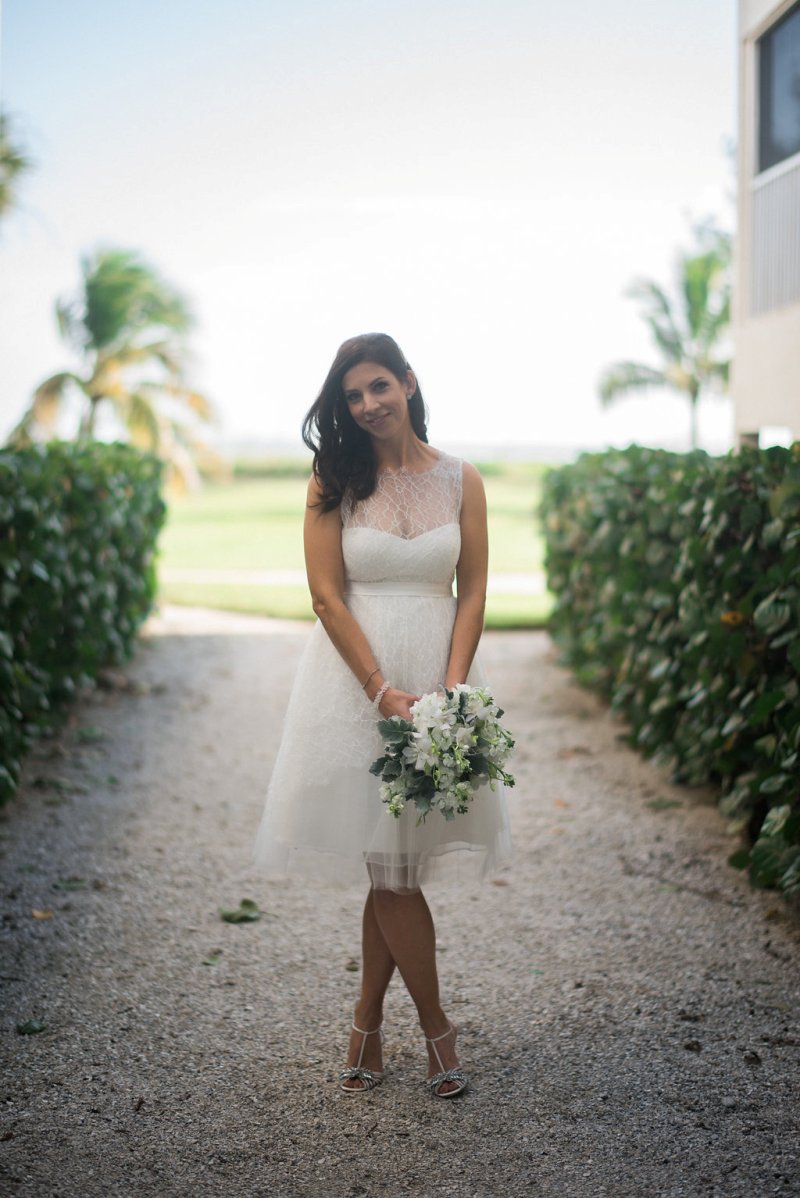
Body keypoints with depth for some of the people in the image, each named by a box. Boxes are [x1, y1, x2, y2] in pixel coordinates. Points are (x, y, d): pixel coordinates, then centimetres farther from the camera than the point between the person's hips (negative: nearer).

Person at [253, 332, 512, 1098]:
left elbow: (474, 591, 2)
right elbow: (327, 595, -5)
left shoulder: (460, 481, 4)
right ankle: (436, 1029, 15)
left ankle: (368, 1026, 22)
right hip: (354, 677, -1)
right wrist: (383, 692, -13)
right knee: (386, 865, -1)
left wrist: (451, 687, -11)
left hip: (437, 676, 1)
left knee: (395, 863, 6)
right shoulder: (335, 482, 0)